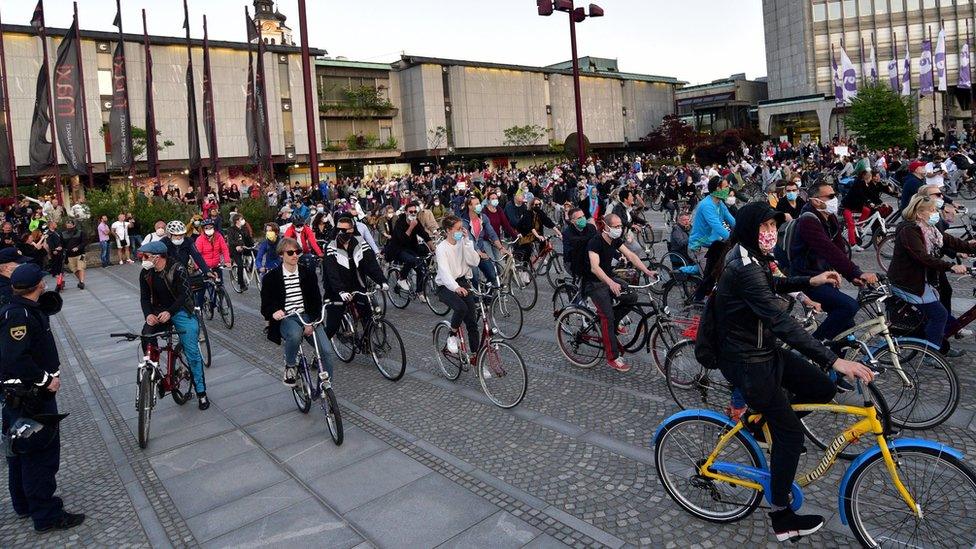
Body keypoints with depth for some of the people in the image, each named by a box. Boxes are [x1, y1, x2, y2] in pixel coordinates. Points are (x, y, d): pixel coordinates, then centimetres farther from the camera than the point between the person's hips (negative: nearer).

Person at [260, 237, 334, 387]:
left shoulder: (308, 273, 6)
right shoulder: (271, 277, 0)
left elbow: (317, 300, 5)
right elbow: (265, 306, 0)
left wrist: (311, 323, -10)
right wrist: (274, 312, -24)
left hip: (307, 316, 2)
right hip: (286, 319, -2)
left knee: (326, 351, -18)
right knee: (295, 334, -38)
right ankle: (290, 366, -7)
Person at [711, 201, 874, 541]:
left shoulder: (746, 256, 3)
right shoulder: (745, 269, -28)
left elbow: (772, 285, 25)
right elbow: (782, 322, -35)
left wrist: (810, 281, 12)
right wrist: (835, 361, -37)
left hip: (762, 350, 9)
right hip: (746, 363, -9)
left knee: (823, 389, 11)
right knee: (791, 435, 1)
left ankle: (767, 419, 28)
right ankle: (782, 519, 15)